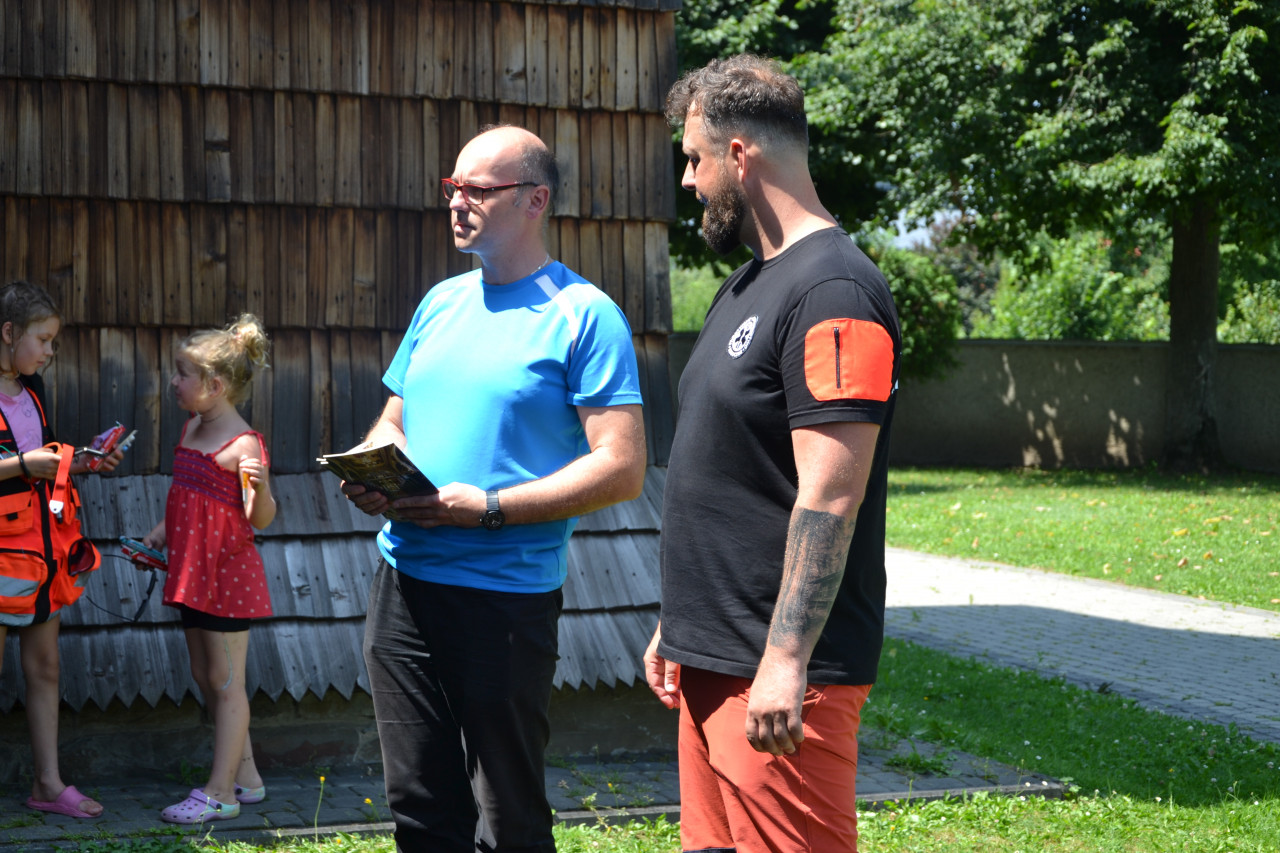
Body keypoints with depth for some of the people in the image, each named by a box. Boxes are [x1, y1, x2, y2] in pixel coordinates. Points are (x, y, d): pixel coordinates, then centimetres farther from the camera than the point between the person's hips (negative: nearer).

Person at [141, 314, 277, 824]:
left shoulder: (243, 445, -18)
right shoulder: (192, 429, 9)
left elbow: (260, 519, -19)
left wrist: (261, 485, -37)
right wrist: (163, 531, 12)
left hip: (229, 574, -9)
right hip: (195, 571, 9)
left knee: (226, 682, -2)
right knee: (206, 678, 15)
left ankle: (220, 793, 4)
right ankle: (245, 777, 25)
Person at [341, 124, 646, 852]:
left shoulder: (584, 315, -7)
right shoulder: (440, 303, 14)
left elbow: (622, 470, -14)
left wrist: (488, 507, -20)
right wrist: (368, 475, -1)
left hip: (506, 596, -6)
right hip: (404, 584, 6)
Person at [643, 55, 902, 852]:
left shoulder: (832, 293, -15)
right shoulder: (747, 286, 16)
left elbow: (829, 500, -21)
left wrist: (784, 662, -23)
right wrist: (678, 623, 22)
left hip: (778, 673, -9)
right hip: (713, 662, 9)